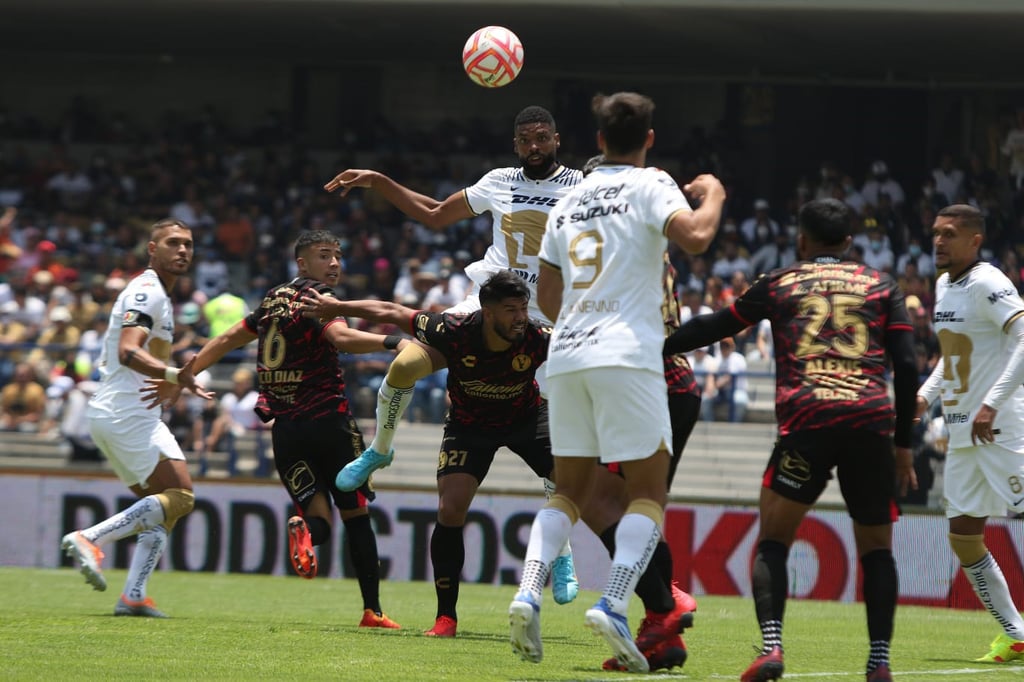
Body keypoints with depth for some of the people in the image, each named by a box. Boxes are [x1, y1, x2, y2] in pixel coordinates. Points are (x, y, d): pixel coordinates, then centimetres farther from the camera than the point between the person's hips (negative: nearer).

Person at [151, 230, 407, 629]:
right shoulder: (317, 298, -5)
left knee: (319, 514, 6)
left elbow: (228, 339, 23)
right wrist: (393, 342, -34)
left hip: (284, 428, 5)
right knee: (356, 514, 6)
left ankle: (306, 530, -32)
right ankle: (372, 610, 3)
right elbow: (340, 337, -25)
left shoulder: (275, 299, 15)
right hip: (327, 418, -5)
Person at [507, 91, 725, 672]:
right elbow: (695, 236, -18)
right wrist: (713, 194, 2)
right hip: (627, 356, -6)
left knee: (569, 491, 13)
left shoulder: (569, 201, 18)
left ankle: (528, 594, -8)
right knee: (649, 492, -1)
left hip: (566, 357, 6)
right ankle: (613, 607, -18)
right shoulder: (649, 185, 0)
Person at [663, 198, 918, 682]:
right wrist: (903, 444, 17)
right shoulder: (880, 287, 19)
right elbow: (906, 365, 11)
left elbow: (712, 328, 26)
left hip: (806, 420, -1)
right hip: (872, 421, 1)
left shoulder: (779, 283, 19)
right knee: (876, 546, 15)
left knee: (772, 543, 6)